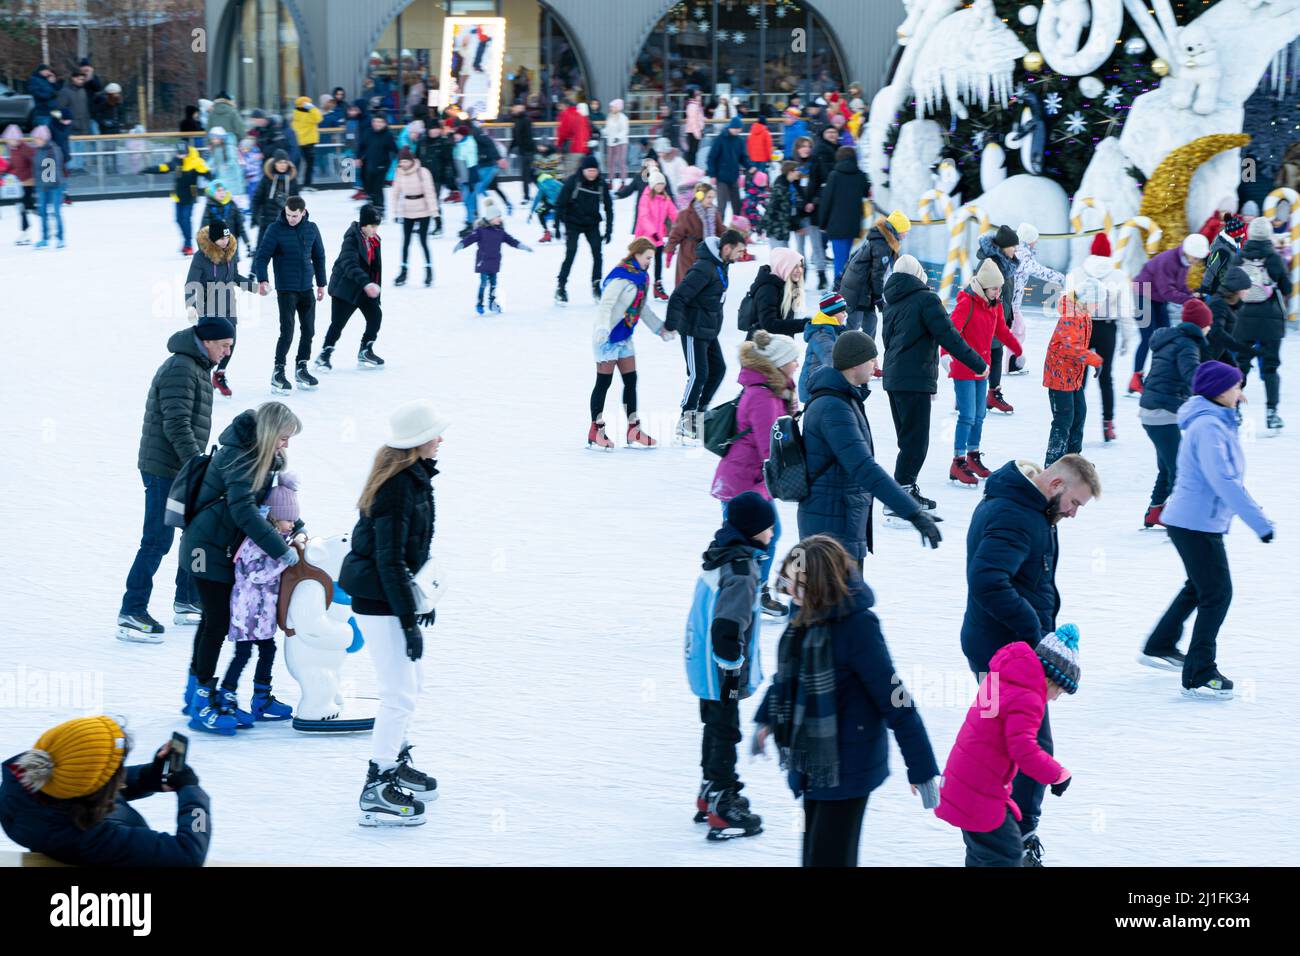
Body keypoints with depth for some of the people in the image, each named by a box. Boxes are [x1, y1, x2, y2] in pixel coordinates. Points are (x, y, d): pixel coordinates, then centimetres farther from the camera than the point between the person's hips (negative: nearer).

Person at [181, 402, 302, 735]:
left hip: (226, 546, 10)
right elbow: (244, 510, -33)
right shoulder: (237, 457, -25)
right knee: (218, 621, -8)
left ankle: (197, 689, 29)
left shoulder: (265, 456, 4)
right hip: (208, 547, -10)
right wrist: (282, 549, -32)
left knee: (215, 618, 17)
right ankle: (202, 704, -4)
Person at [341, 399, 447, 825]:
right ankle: (377, 789, 1)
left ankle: (396, 761, 37)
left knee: (409, 684, 21)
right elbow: (389, 560, -24)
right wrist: (409, 622, -21)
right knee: (400, 694, -6)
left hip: (395, 593, 10)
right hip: (379, 602, -10)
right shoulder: (397, 487, -24)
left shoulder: (413, 478, 7)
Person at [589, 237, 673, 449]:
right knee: (604, 382, -2)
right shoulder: (621, 276, -20)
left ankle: (634, 431, 15)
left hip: (624, 337, 9)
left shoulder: (640, 277, 9)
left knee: (631, 381, 9)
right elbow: (606, 304, -27)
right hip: (607, 336, -9)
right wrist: (602, 328, -39)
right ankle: (596, 431, 7)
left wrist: (660, 328, 21)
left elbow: (644, 309, 20)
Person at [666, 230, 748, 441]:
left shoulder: (721, 264, 8)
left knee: (718, 369, 11)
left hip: (709, 329, 10)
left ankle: (699, 412, 21)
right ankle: (686, 421, -2)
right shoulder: (704, 268, -23)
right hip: (694, 329, -10)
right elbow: (678, 297, -25)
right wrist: (671, 325, -26)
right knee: (698, 374, -10)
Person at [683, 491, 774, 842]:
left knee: (715, 728, 22)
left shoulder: (720, 552, 6)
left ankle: (710, 796, 35)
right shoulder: (741, 567, -25)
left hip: (704, 665, 9)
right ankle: (721, 811, 6)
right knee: (725, 734, 0)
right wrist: (733, 670, -21)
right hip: (721, 671, -9)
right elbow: (727, 625, -30)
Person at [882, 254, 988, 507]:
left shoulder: (891, 302, 14)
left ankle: (907, 491, 21)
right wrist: (978, 364, -8)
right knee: (915, 440, -5)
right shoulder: (925, 299, -10)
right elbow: (948, 336, -14)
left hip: (893, 379, 8)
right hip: (916, 380, -8)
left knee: (908, 438, 17)